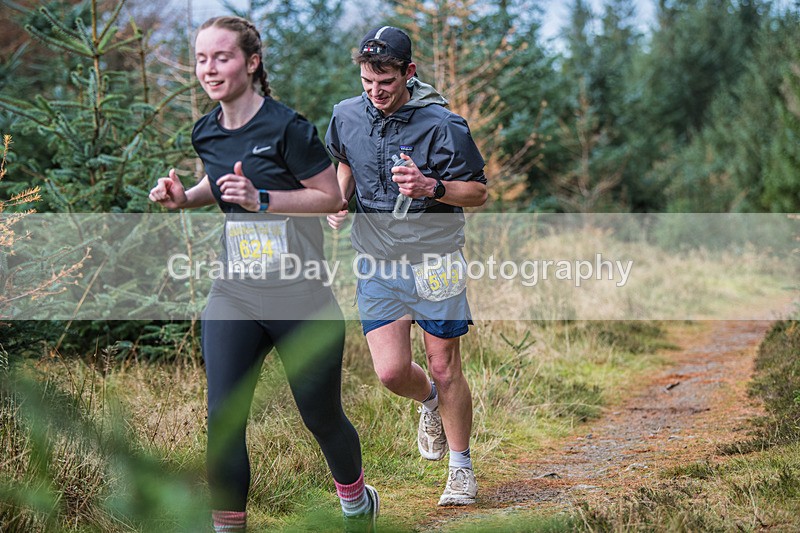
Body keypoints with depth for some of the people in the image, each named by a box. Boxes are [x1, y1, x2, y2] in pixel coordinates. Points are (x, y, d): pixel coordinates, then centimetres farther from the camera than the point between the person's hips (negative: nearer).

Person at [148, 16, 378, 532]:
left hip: (300, 296, -5)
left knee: (322, 417, 10)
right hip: (234, 294, 5)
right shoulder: (206, 133, 5)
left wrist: (262, 200, -22)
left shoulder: (286, 127, -14)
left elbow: (330, 197, -10)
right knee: (223, 420, -7)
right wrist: (184, 197, 5)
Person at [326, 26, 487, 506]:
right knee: (391, 372, -6)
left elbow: (478, 191, -8)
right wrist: (341, 196, 3)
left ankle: (462, 469, 21)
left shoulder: (442, 125, -15)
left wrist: (432, 187, -26)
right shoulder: (347, 116, 0)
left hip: (435, 262, -3)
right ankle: (431, 404, 31)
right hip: (377, 264, 3)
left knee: (445, 368, 2)